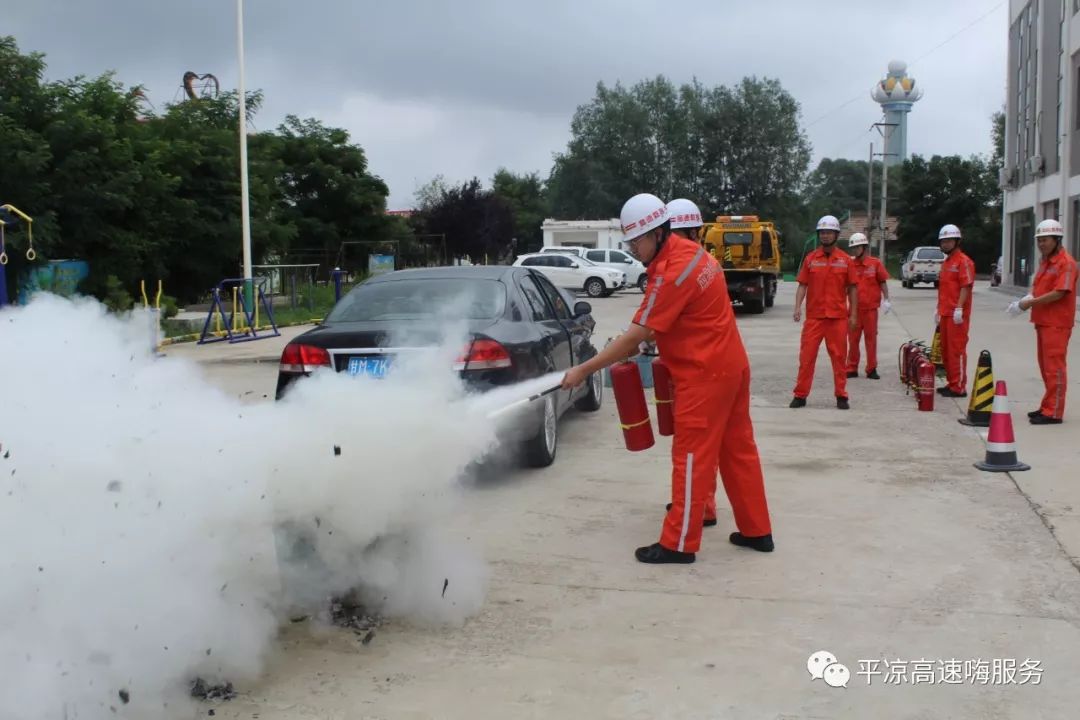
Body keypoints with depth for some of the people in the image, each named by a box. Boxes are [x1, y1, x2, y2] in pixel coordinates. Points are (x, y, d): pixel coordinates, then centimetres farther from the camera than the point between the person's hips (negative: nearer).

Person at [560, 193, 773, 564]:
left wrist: (583, 370, -18)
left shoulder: (671, 273, -22)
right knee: (737, 449, 15)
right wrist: (640, 341, 6)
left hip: (705, 374, -10)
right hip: (731, 364, 10)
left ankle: (679, 544, 7)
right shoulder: (692, 251, 7)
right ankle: (757, 531, 24)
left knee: (692, 457, -2)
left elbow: (634, 337, -22)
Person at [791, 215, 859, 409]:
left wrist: (853, 314, 1)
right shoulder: (810, 259, 4)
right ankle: (800, 395, 6)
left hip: (838, 317, 0)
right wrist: (798, 307, -11)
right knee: (807, 356, 1)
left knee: (839, 357, 5)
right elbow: (803, 285, 3)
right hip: (814, 316, 0)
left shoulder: (846, 260, 3)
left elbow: (852, 288, 6)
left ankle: (841, 396, 13)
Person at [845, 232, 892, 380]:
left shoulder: (875, 263, -1)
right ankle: (852, 369, 12)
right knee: (853, 339, 5)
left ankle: (871, 369, 12)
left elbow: (883, 282, 3)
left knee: (871, 338, 5)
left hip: (871, 308, -1)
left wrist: (886, 299, -5)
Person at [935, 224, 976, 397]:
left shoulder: (963, 261, -8)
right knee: (945, 350, 13)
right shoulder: (946, 263, 19)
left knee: (957, 350, -8)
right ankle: (951, 383, 21)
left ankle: (959, 388, -5)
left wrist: (959, 308, -22)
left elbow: (966, 286, -16)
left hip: (957, 314, -9)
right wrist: (938, 310, 21)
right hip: (945, 313, 9)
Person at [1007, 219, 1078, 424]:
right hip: (1043, 321, 9)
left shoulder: (1066, 262, -12)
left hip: (1057, 324, -9)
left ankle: (1054, 413, -5)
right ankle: (1048, 407, 21)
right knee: (1045, 367, 13)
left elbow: (1058, 293, -19)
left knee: (1054, 368, -7)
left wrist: (1029, 303, -17)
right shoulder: (1046, 261, 17)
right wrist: (1027, 299, -1)